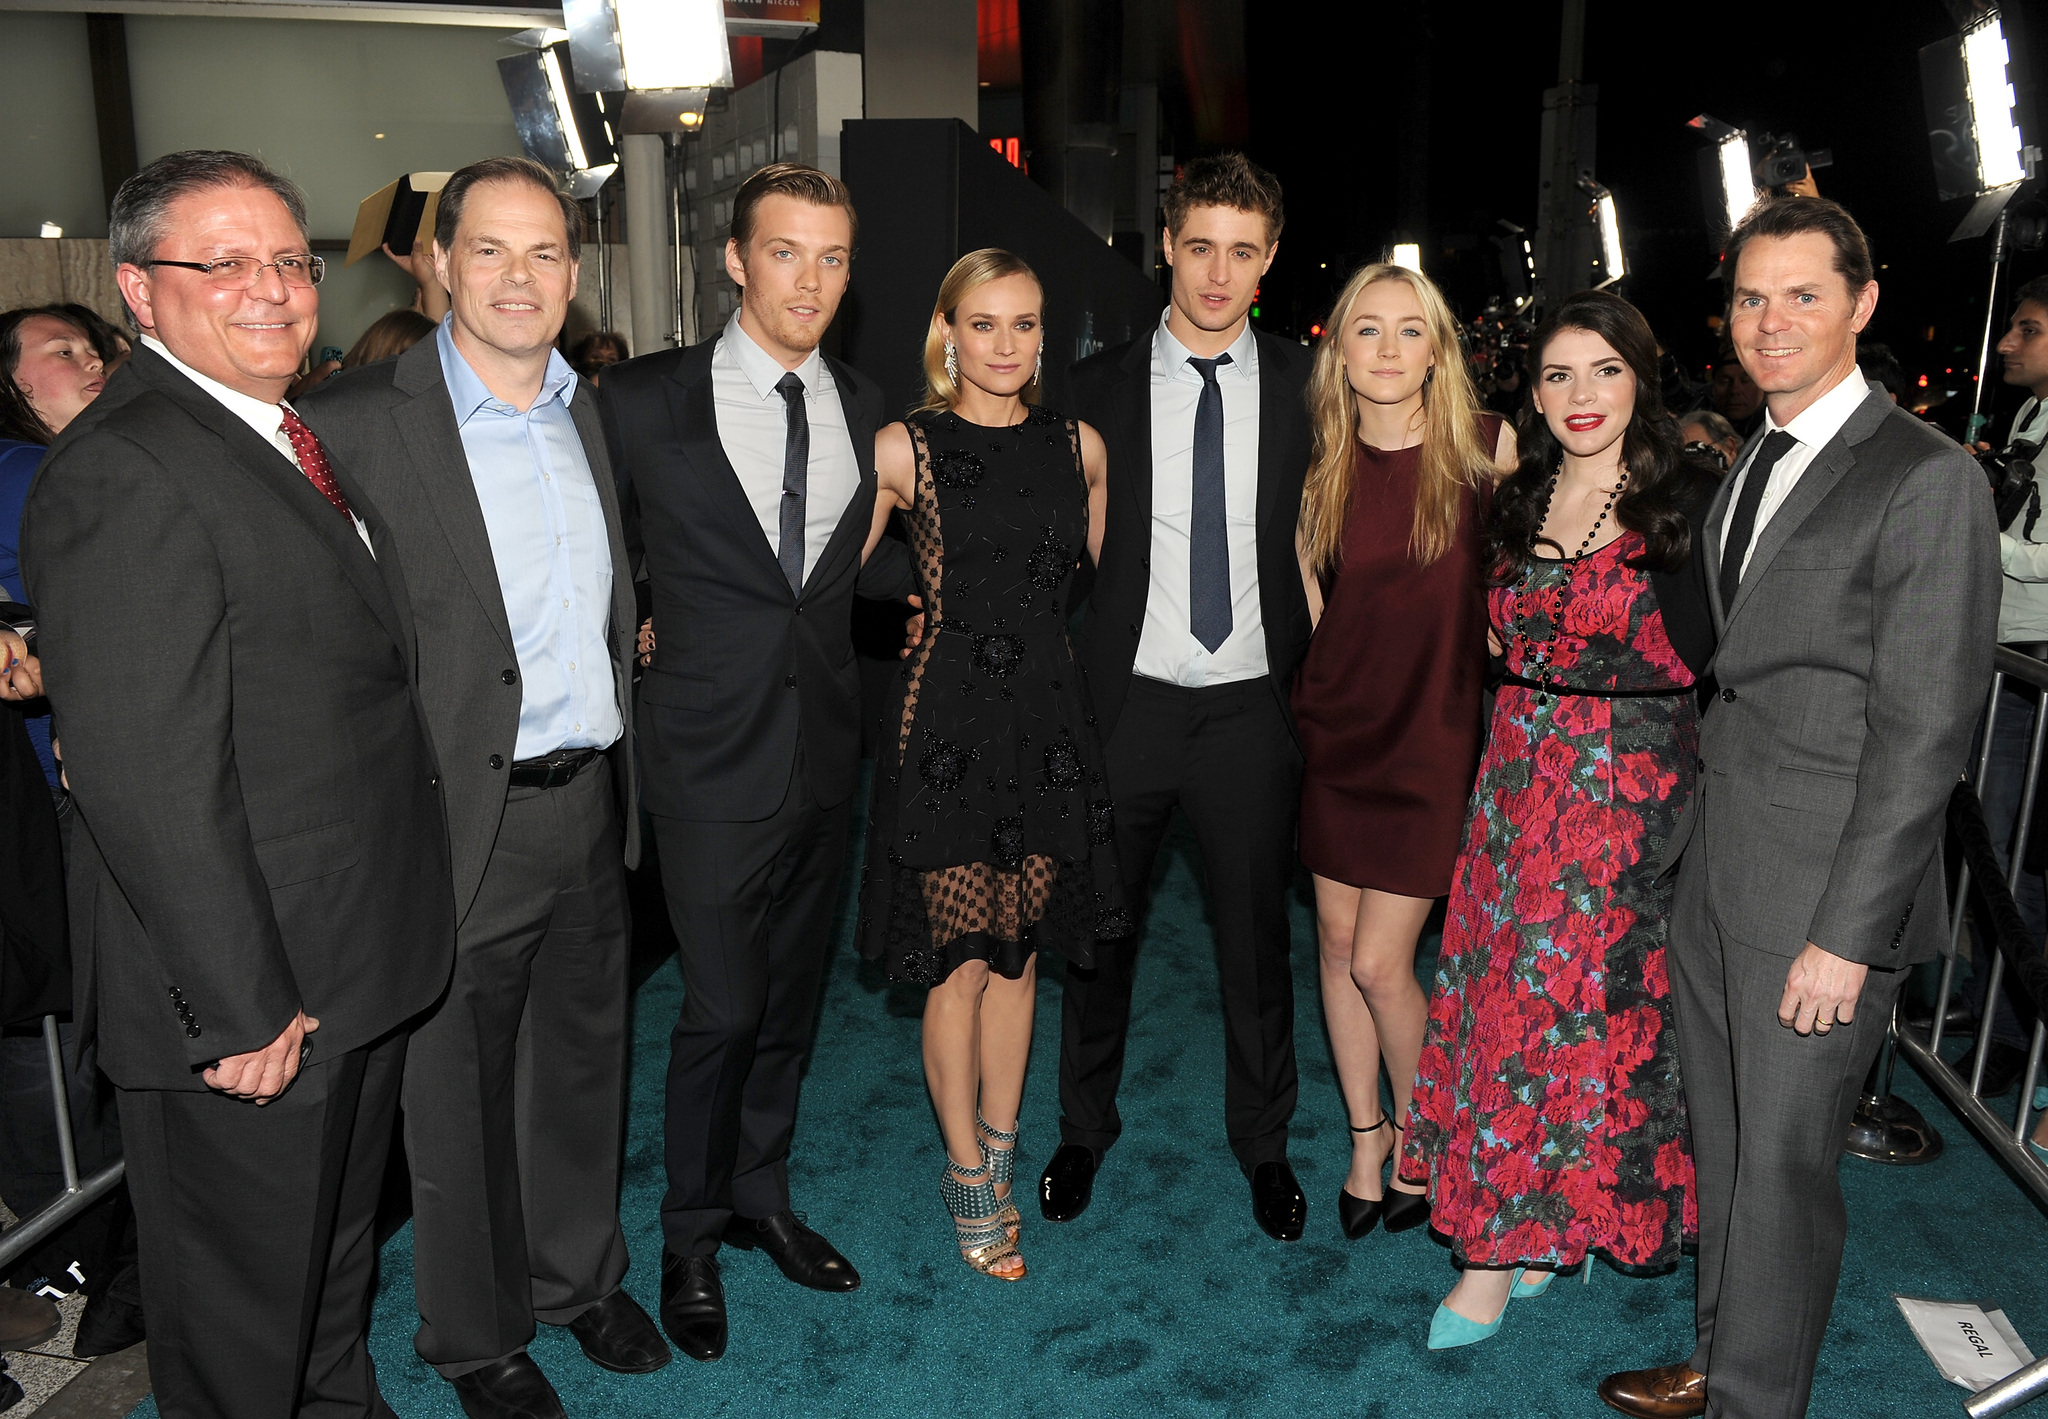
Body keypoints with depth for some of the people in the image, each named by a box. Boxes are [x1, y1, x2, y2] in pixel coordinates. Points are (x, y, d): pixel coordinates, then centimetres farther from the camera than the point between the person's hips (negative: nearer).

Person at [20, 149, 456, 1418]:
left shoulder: (303, 437, 10)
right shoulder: (122, 471, -20)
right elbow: (147, 778, -24)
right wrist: (244, 1007, -21)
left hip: (361, 970, 9)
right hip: (251, 1001, -9)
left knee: (338, 1243, 29)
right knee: (242, 1307, 14)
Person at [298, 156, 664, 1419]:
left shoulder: (589, 412, 8)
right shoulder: (356, 424, -13)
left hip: (593, 804, 6)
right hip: (464, 819, -6)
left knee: (584, 1061, 21)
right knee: (460, 1092, 12)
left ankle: (580, 1275, 43)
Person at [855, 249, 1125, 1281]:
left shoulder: (1079, 447, 6)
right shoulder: (901, 449, -4)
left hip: (1048, 723, 3)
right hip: (946, 722, -3)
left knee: (1019, 952, 13)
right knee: (961, 961, 4)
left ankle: (996, 1154, 32)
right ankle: (970, 1176, 25)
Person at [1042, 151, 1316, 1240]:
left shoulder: (1300, 387, 2)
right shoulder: (1098, 387, 1)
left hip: (1252, 706, 0)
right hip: (1125, 701, 0)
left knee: (1256, 936, 12)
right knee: (1100, 928, 13)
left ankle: (1263, 1140, 34)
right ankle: (1084, 1128, 35)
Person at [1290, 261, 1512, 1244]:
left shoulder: (1485, 449, -10)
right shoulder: (1322, 465, 0)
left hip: (1433, 738, -3)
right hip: (1336, 729, 4)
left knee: (1379, 963, -3)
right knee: (1336, 944, 11)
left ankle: (1420, 1130, 26)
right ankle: (1365, 1135, 32)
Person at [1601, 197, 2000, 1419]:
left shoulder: (1929, 480, -12)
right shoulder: (1751, 469, 13)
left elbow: (1923, 733, -16)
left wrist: (1847, 934, -18)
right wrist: (1690, 839, 9)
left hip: (1822, 900, -7)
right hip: (1713, 876, 7)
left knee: (1784, 1164, 5)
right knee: (1722, 1146, 19)